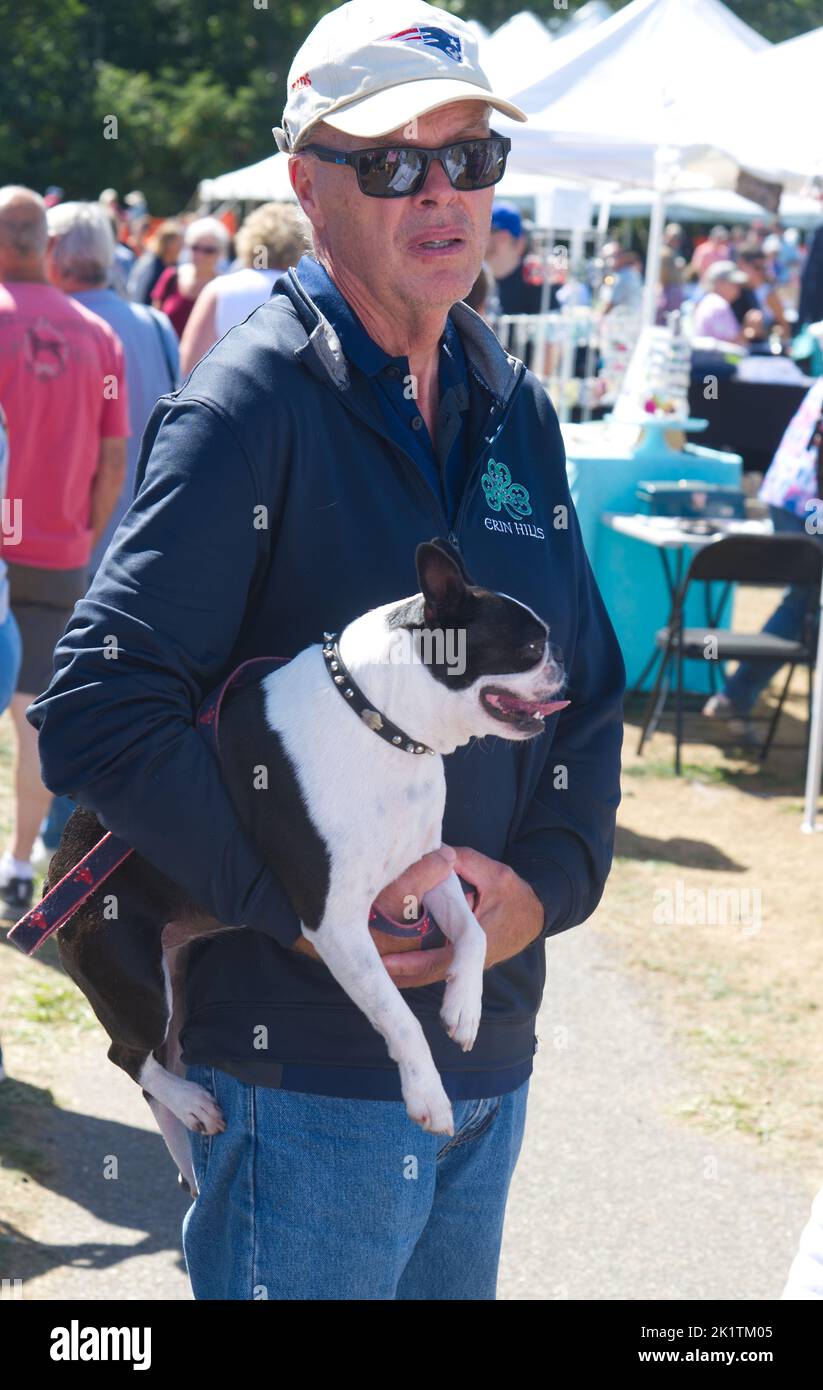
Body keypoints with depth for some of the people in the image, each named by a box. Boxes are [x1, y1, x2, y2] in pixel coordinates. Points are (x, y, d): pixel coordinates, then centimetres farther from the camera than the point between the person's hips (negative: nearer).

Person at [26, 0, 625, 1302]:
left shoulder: (514, 409, 9)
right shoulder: (253, 400, -12)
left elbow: (588, 687, 14)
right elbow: (98, 709, -18)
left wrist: (548, 880, -3)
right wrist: (298, 902, -21)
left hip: (489, 1044, 7)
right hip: (306, 1064, -7)